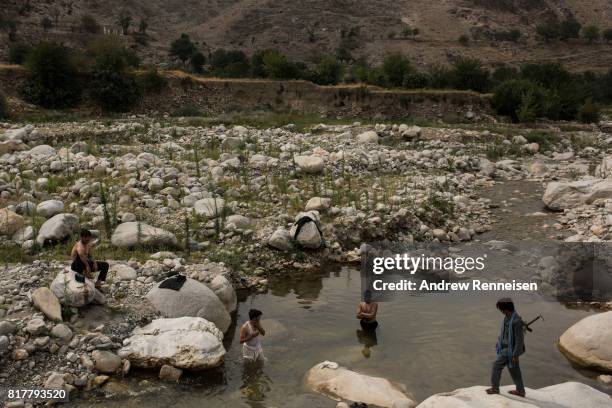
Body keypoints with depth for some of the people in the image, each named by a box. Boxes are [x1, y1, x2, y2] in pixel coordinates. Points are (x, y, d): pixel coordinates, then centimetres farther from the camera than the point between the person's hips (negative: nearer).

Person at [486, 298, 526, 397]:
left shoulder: (516, 320, -26)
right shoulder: (507, 317, 2)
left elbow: (519, 339, -22)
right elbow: (503, 333, 14)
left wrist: (516, 354, -18)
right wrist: (498, 345, 20)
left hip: (510, 349, -9)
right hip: (505, 347, 9)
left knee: (497, 365, 0)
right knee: (514, 369, 16)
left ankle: (495, 388, 14)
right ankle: (520, 391, 27)